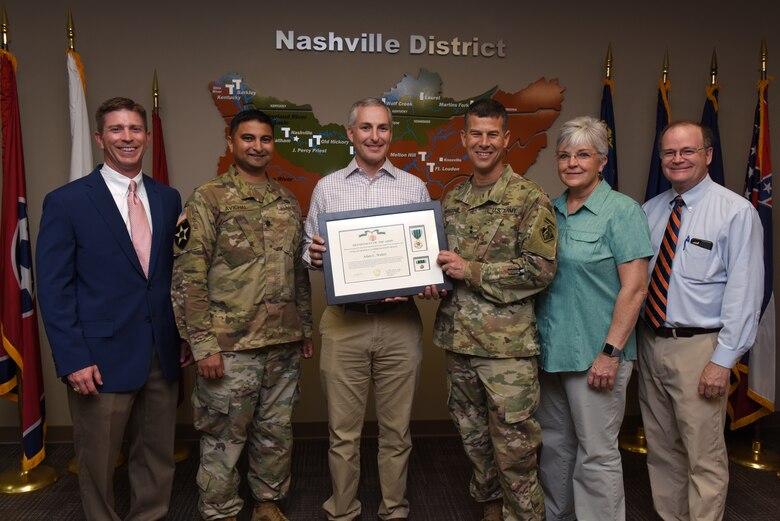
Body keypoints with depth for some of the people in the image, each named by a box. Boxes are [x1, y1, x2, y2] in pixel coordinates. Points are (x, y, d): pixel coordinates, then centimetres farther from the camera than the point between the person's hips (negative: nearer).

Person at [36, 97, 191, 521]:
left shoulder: (168, 199, 7)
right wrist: (72, 359, -13)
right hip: (102, 357, -4)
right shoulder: (66, 202, -6)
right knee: (97, 463, 13)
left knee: (157, 455, 16)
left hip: (162, 354, 4)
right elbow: (53, 289, -8)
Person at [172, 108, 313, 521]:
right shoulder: (208, 199, -6)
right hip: (230, 346, -5)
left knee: (276, 432, 16)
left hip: (284, 345, 5)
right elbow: (188, 276, -10)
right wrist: (203, 344, -14)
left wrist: (306, 327, 15)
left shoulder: (288, 202, 11)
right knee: (223, 438, 7)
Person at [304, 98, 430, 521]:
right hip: (344, 322, 0)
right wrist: (314, 255, -12)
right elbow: (311, 250, 11)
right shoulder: (327, 188, 8)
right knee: (343, 430, 9)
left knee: (396, 428, 11)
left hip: (400, 322, 0)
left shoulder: (414, 187, 7)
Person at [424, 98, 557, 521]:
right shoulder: (452, 200, 11)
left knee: (513, 446, 1)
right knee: (473, 436, 18)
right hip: (457, 339, 6)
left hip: (507, 344, -6)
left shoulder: (529, 199, -7)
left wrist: (472, 271, -17)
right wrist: (433, 283, -1)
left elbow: (541, 269, -14)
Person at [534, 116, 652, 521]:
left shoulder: (622, 211, -8)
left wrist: (611, 353, -17)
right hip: (550, 350, 6)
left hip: (595, 354, -6)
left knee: (596, 453, 4)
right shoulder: (551, 211, 9)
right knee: (554, 445, 18)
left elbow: (634, 288, -12)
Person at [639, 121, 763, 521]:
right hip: (649, 342, 6)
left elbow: (745, 292, -12)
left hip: (698, 348, -5)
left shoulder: (736, 212, -8)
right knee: (661, 451, 18)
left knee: (704, 458, 4)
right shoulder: (648, 211, 8)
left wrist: (723, 360, -16)